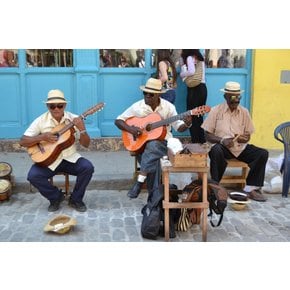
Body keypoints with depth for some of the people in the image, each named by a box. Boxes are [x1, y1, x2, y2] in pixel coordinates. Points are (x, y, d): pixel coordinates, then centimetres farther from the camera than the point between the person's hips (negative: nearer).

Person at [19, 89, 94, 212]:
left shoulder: (74, 119, -3)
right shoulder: (41, 120, -5)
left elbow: (86, 144, -4)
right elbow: (23, 142, -6)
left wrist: (82, 129, -24)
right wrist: (42, 137, -21)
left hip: (70, 158, 0)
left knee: (88, 167, -25)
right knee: (33, 176, -25)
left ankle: (75, 199, -1)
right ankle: (56, 197, 4)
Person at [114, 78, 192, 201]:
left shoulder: (168, 107, -3)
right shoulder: (137, 106, -2)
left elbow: (179, 127, 0)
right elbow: (118, 120, 1)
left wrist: (186, 124, -23)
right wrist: (130, 129, -17)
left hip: (162, 142, 0)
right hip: (141, 143, 1)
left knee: (152, 146, -37)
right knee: (153, 159, -32)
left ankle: (139, 182, -33)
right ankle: (154, 196, -25)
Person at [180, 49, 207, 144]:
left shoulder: (190, 58, -5)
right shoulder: (200, 58, 18)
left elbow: (191, 71, -20)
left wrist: (182, 74, -5)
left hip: (194, 89, -8)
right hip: (203, 88, 8)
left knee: (192, 116, -2)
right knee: (199, 116, 14)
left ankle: (195, 141, -1)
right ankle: (202, 141, 17)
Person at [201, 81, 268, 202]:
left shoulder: (244, 112, 9)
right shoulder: (216, 110, -1)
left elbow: (248, 136, 12)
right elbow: (207, 135, -4)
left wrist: (244, 138, -13)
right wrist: (222, 140, -22)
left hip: (241, 147, 4)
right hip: (222, 146, -4)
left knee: (263, 153, -18)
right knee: (216, 150, -38)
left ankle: (251, 188, -14)